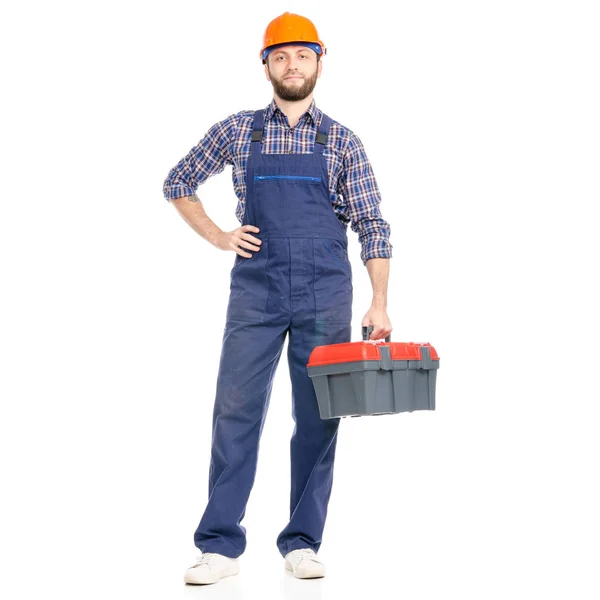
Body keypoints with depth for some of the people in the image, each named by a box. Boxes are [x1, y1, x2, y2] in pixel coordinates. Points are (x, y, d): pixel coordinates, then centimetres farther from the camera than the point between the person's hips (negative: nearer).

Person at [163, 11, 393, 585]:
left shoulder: (342, 142, 6)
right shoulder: (237, 130, 7)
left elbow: (373, 227, 4)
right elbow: (177, 183, 18)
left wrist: (380, 302, -7)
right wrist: (218, 237, 5)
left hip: (325, 297, 0)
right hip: (255, 292, 0)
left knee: (317, 418, 4)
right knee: (236, 410, -2)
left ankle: (302, 543, 14)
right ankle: (220, 545, 5)